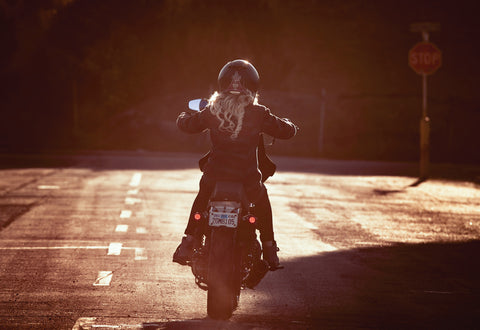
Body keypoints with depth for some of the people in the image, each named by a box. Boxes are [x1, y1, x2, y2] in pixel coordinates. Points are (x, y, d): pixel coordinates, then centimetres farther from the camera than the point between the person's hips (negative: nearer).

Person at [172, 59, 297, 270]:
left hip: (214, 177, 1)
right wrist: (289, 125, 27)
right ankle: (269, 250, 30)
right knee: (262, 201, 32)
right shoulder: (258, 114, -8)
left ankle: (188, 243, 30)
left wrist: (184, 116, 36)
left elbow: (186, 125, 11)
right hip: (248, 181, -1)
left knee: (202, 198, 35)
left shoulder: (212, 111, -3)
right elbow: (287, 131, 2)